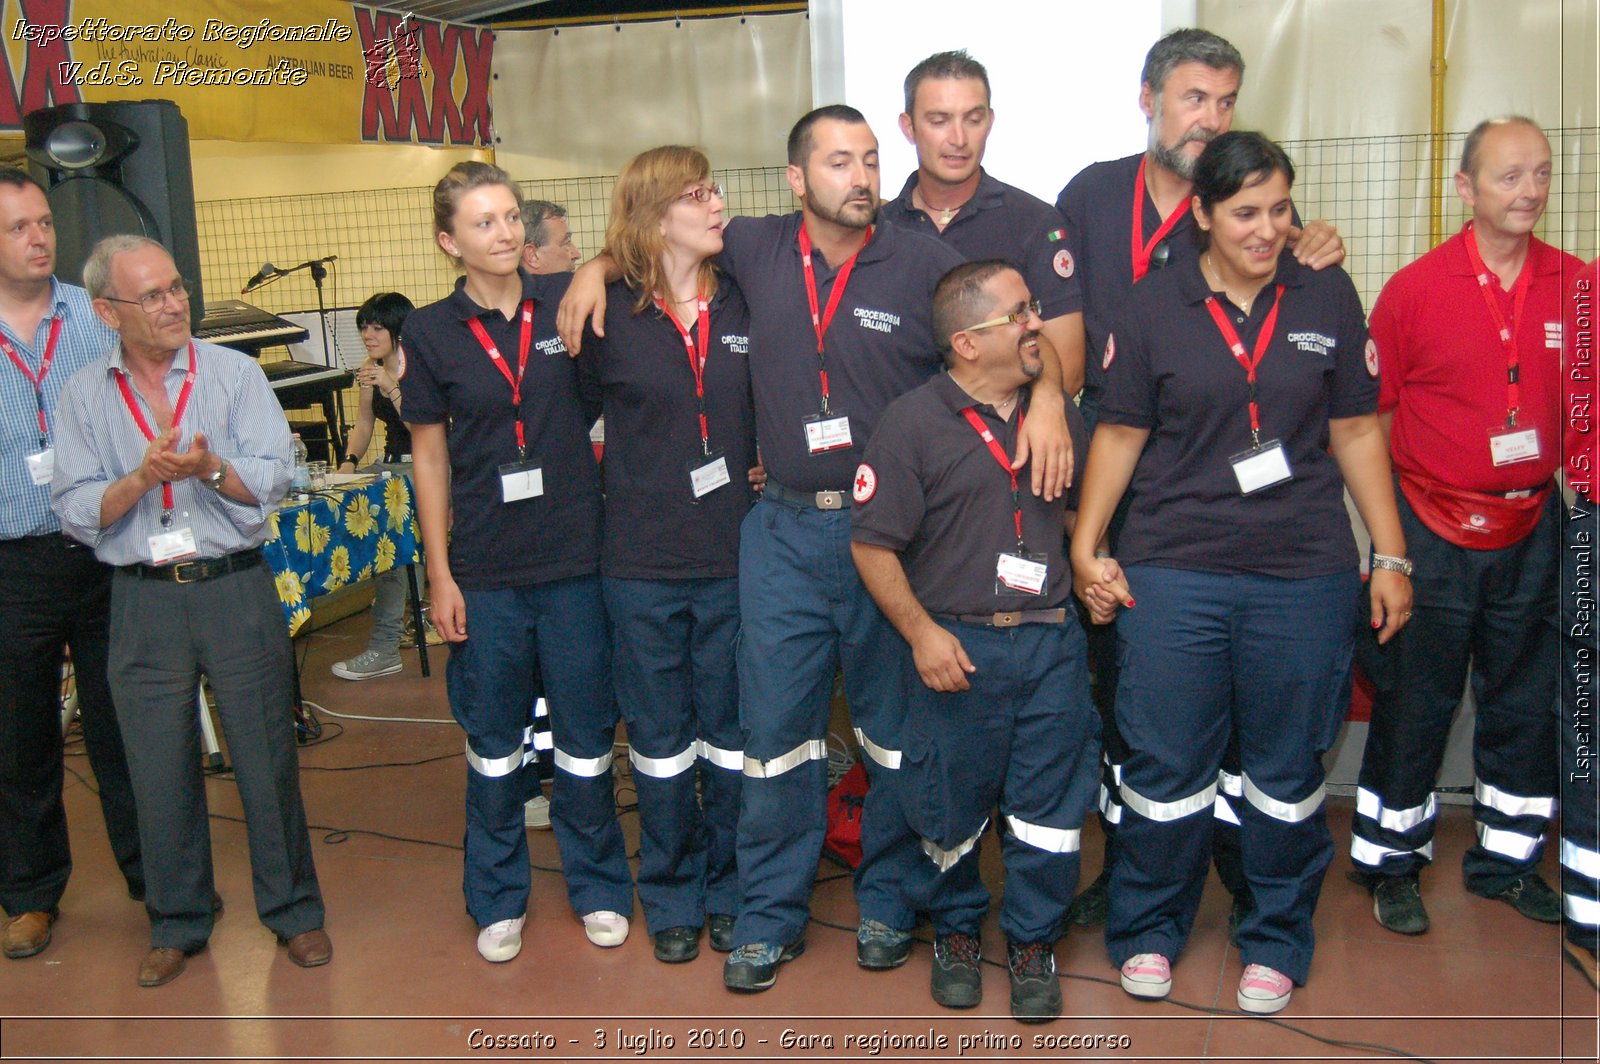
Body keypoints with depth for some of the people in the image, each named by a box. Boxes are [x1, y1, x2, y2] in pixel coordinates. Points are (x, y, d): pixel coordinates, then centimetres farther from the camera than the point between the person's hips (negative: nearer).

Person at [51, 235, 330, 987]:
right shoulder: (84, 395, 4)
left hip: (236, 590, -1)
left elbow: (272, 480, -8)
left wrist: (210, 468, -25)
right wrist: (141, 479, -17)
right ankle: (178, 923, 27)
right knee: (160, 770, 10)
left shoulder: (235, 374, 0)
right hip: (143, 603, 2)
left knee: (267, 757, 4)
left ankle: (292, 910, 20)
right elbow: (78, 514, -1)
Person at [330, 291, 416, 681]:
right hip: (392, 464, 8)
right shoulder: (371, 369, 9)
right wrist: (350, 462, -1)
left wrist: (392, 387, -28)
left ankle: (384, 649, -20)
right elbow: (364, 423, 15)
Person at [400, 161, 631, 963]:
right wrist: (440, 575, 2)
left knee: (586, 734, 9)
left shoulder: (567, 305, 0)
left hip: (577, 558, 0)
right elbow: (430, 455, 4)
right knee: (494, 743, 12)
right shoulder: (431, 333, 0)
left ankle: (599, 887, 29)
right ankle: (498, 900, 30)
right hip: (486, 568, 0)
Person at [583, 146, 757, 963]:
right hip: (643, 565, -1)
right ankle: (671, 896, 30)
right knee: (660, 740, 11)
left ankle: (728, 889, 30)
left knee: (732, 735, 11)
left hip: (734, 558, 2)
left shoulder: (743, 306, 2)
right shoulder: (607, 316, -5)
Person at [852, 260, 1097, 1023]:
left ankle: (1032, 941, 29)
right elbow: (872, 543, -7)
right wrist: (921, 632, -12)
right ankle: (956, 930, 35)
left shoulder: (1058, 411, 8)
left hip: (1051, 642, 4)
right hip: (956, 646, -3)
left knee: (1050, 803, 8)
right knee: (950, 809, 10)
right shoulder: (912, 422, -7)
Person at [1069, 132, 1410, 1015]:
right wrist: (1087, 546, -1)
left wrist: (1390, 555, 6)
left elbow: (1356, 431, 8)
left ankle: (1276, 941, 30)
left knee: (1288, 767, 10)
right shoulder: (1154, 306, 1)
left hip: (1305, 575, 1)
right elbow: (1120, 433, 5)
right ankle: (1147, 930, 27)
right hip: (1172, 570, -1)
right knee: (1166, 761, 5)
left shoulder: (1327, 297, 5)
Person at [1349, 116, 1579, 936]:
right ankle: (1392, 864, 22)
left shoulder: (1574, 285, 1)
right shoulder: (1414, 288, -8)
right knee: (1413, 703, 5)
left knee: (1526, 699, 14)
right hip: (1433, 530, -3)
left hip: (1530, 530, 4)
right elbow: (1372, 416, -4)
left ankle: (1507, 858, 32)